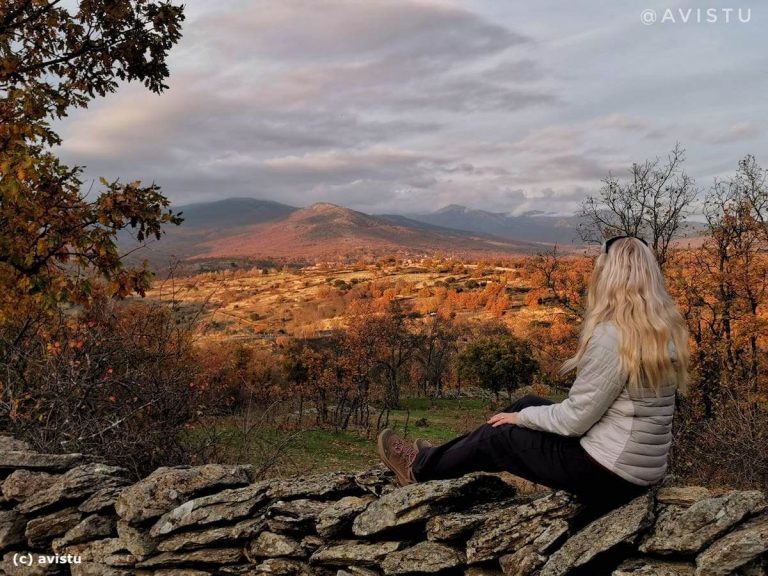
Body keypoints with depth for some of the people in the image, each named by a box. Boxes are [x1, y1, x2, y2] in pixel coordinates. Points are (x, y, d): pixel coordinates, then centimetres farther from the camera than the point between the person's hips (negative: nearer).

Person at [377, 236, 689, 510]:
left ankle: (421, 468, 34)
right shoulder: (666, 327, 3)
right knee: (528, 404, 19)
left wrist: (522, 418, -3)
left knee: (498, 435, 9)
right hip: (642, 467, 8)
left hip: (608, 473, -8)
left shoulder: (612, 335, -24)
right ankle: (443, 458, 37)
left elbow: (575, 419, -18)